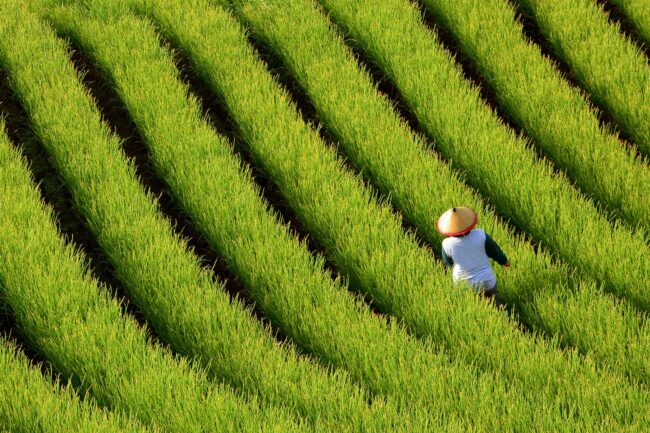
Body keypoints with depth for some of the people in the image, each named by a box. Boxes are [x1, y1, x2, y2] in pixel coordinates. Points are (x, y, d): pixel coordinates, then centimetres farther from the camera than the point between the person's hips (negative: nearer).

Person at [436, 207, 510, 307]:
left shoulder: (447, 244, -23)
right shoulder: (480, 235, -22)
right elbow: (494, 251, -6)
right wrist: (504, 261, 14)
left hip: (463, 283, 0)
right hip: (486, 281, 0)